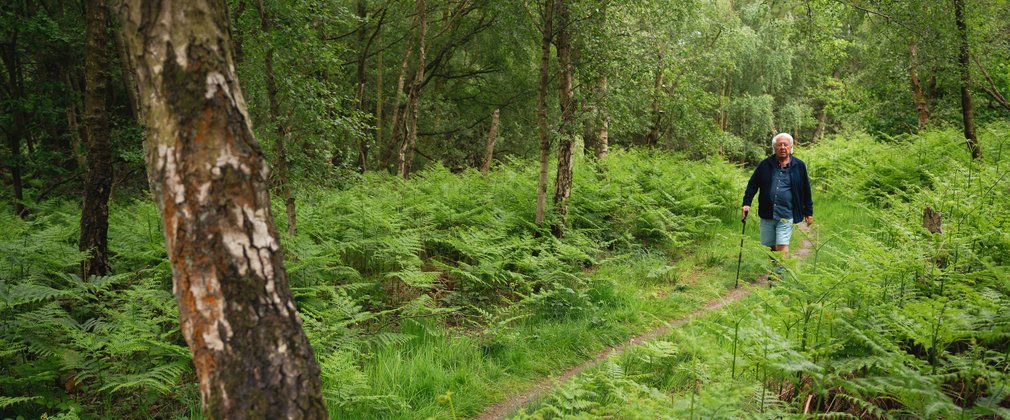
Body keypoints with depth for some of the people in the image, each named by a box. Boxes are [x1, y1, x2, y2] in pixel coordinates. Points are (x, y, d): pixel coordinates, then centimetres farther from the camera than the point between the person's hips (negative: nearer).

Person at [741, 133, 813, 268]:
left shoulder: (799, 166, 3)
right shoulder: (765, 165, 4)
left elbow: (806, 190, 9)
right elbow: (752, 185, 9)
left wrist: (808, 212, 12)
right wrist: (746, 203, -3)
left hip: (786, 215, -2)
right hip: (767, 214, 2)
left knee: (782, 246, -11)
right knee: (769, 246, 10)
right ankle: (772, 270, 27)